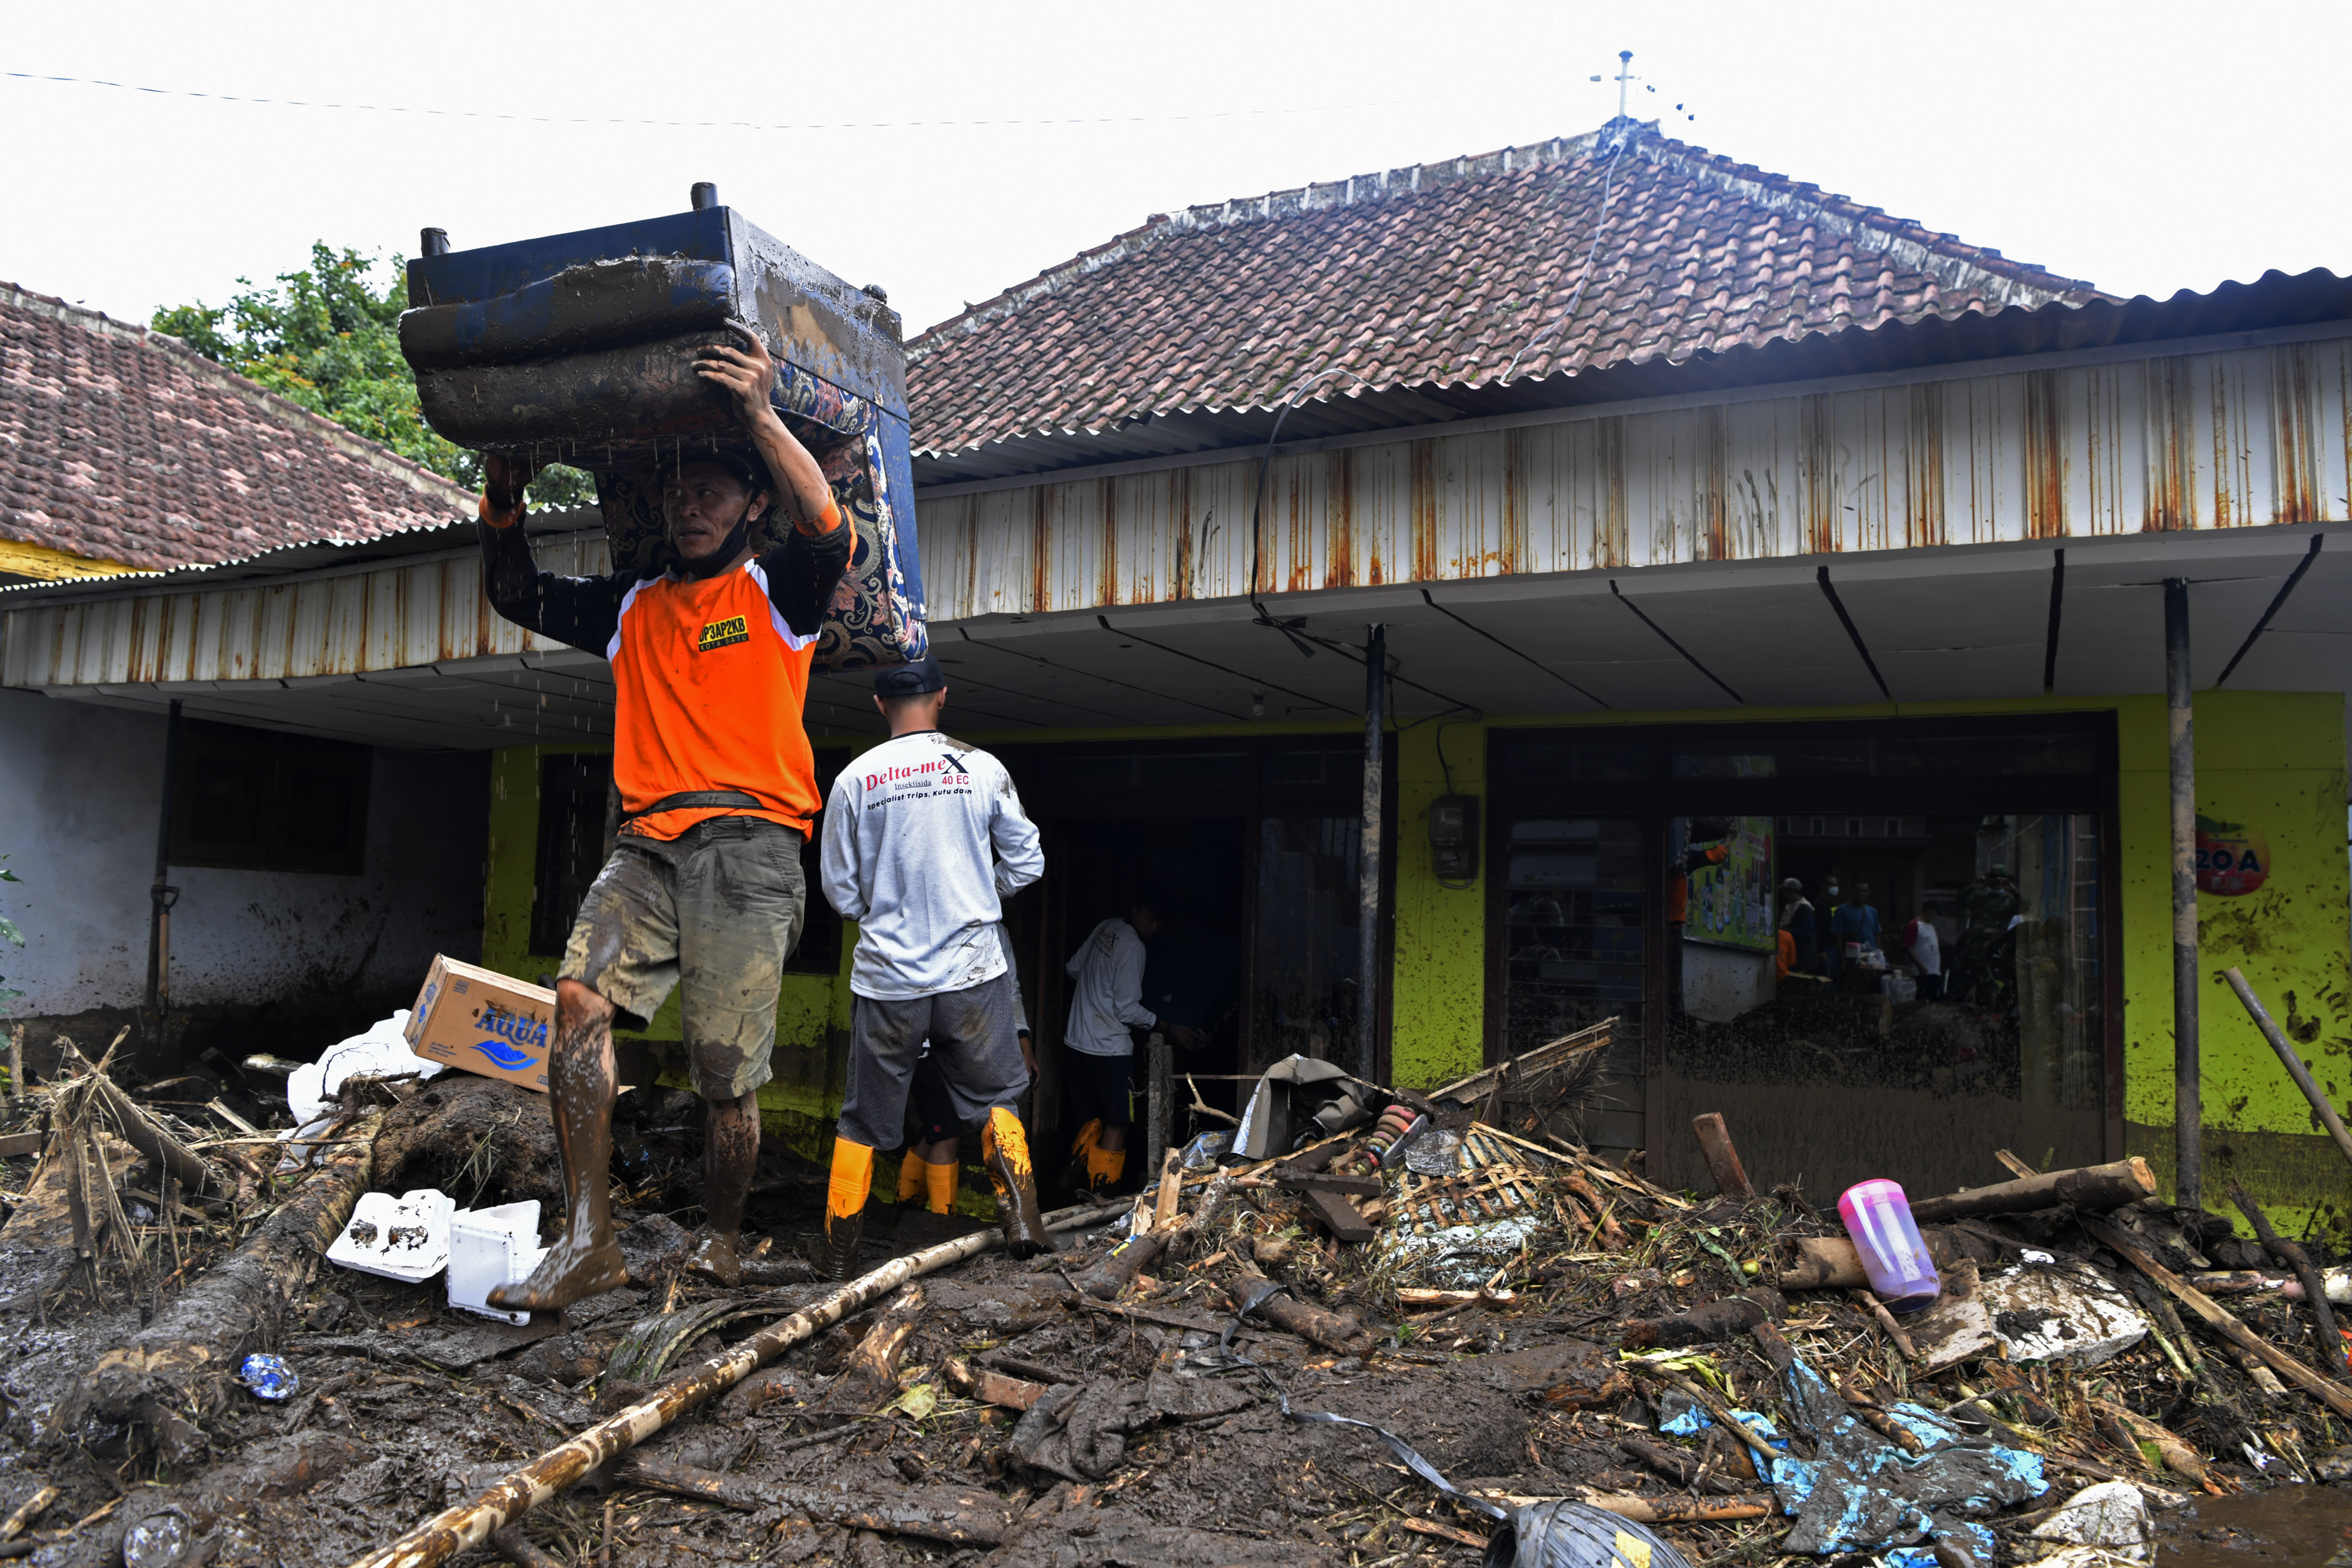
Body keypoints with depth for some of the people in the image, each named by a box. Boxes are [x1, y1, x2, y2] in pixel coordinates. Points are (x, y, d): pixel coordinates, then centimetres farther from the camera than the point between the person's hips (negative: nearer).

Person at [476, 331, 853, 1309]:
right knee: (579, 999, -20)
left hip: (749, 854, -4)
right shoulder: (632, 607, 23)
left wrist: (761, 417, -19)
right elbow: (517, 596, 29)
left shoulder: (777, 592, 8)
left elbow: (831, 536, -13)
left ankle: (719, 1238, 19)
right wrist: (503, 497, 14)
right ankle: (587, 1240, -17)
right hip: (646, 849, 4)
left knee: (726, 1074, -5)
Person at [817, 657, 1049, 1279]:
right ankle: (1022, 1218, 1)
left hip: (886, 977, 0)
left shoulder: (854, 780, -3)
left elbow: (839, 890, 3)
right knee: (993, 1095, 16)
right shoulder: (982, 768, -2)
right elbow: (1027, 863, 5)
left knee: (862, 1118, 12)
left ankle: (839, 1256, 19)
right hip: (973, 971, 0)